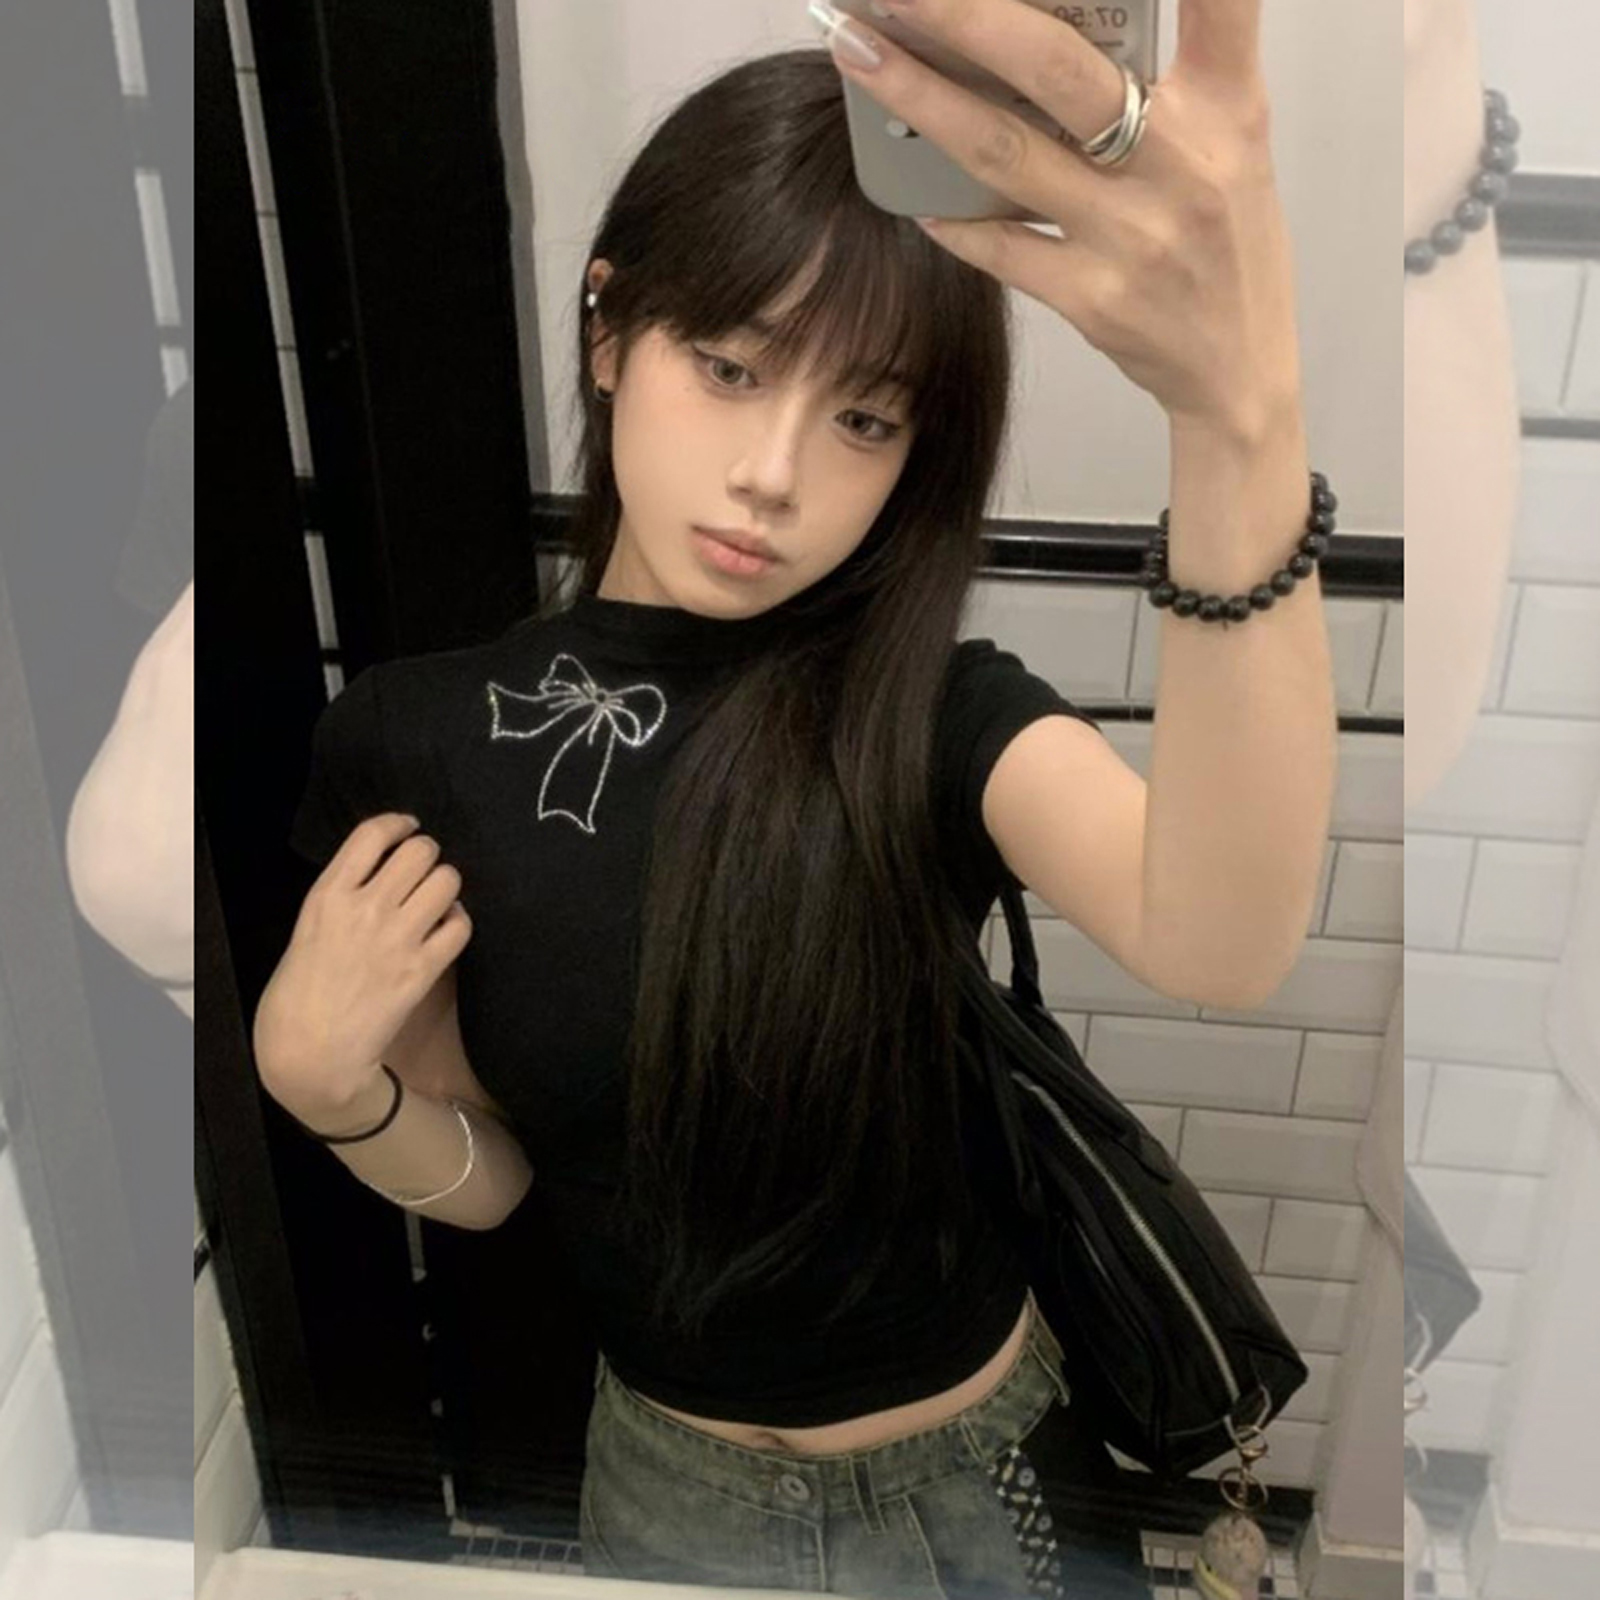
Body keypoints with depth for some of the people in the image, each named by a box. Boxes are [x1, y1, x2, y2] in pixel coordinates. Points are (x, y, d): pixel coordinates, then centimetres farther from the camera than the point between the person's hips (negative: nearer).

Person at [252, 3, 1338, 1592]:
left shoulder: (935, 708, -20)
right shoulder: (409, 734, -14)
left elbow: (1218, 945, -42)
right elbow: (481, 1176, -2)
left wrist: (1240, 416, -56)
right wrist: (325, 1082, -22)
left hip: (992, 1463, -1)